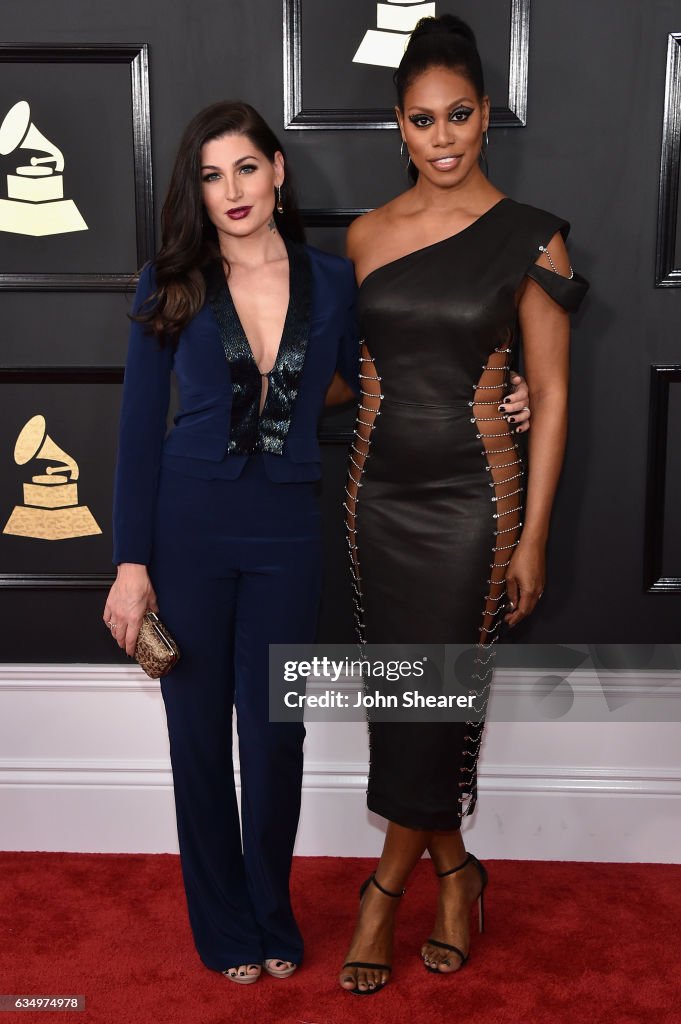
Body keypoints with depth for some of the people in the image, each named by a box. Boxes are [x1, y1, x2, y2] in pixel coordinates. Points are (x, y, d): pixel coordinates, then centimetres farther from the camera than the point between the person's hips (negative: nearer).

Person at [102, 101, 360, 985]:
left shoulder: (333, 281, 3)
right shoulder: (171, 286, -1)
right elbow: (140, 429, -1)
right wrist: (131, 563, -5)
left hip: (287, 529, 1)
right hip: (188, 525, 0)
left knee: (276, 731, 6)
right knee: (201, 730, 9)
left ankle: (271, 917, 31)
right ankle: (224, 925, 30)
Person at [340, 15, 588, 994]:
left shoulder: (530, 239, -7)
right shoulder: (366, 235, 4)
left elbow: (551, 392, -5)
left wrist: (534, 534, -8)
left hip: (472, 497, -4)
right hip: (379, 490, 4)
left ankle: (387, 885, 23)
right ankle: (453, 868, 34)